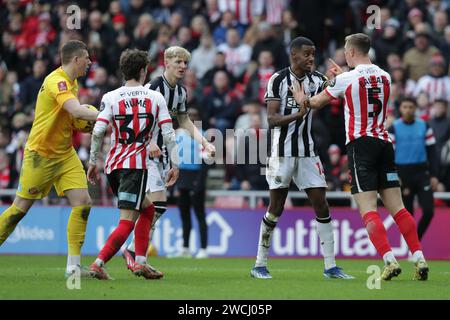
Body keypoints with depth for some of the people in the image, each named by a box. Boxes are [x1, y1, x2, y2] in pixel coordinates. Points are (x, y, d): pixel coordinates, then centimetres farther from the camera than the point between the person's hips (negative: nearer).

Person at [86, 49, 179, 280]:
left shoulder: (111, 97, 5)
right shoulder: (155, 98, 4)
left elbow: (97, 132, -5)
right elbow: (168, 134, 0)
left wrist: (93, 161, 1)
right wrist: (175, 165, 5)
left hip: (113, 165, 4)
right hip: (136, 165, -4)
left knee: (147, 209, 23)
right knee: (127, 222, -6)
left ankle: (140, 262, 17)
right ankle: (99, 263, -21)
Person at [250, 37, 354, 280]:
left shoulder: (316, 80, 7)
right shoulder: (279, 80, -7)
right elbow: (271, 119, -13)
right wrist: (297, 115, -29)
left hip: (307, 153, 5)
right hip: (283, 152, -5)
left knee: (321, 205, 0)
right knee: (276, 208, 0)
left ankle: (330, 266, 4)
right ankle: (260, 265, 11)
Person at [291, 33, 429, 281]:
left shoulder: (345, 79, -7)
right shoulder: (384, 77, 8)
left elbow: (316, 103, 8)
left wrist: (302, 100, 29)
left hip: (360, 143, -5)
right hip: (384, 142, 5)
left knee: (368, 211, -8)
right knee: (397, 208, 5)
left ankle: (390, 260, -21)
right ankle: (419, 258, -4)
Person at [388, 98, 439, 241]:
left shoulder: (424, 126, 6)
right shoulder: (393, 129, -1)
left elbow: (432, 152, 7)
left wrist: (434, 175, 0)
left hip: (422, 174, 2)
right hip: (403, 175, -2)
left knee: (428, 211, -9)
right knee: (407, 213, 1)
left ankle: (417, 239, 12)